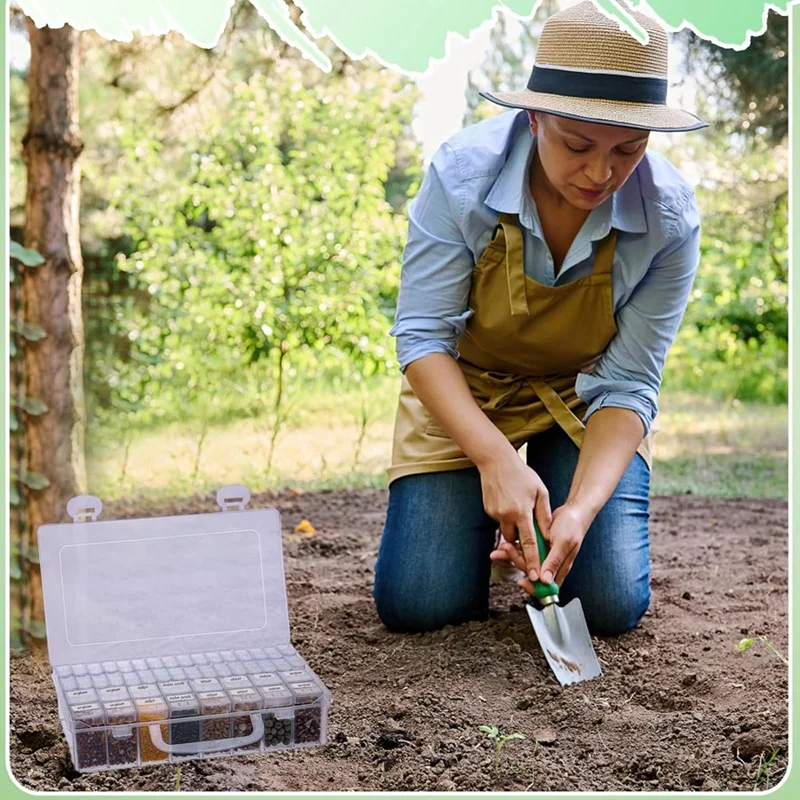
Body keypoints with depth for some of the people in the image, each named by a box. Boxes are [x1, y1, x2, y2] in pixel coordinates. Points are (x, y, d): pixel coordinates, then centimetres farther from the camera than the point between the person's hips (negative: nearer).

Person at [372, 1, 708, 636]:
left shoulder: (669, 219, -25)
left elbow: (626, 384, -21)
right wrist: (496, 458, -38)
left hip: (583, 401, 1)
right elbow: (423, 335, -25)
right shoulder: (464, 173, -29)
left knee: (611, 607, -11)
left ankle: (552, 505, 21)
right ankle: (487, 516, 23)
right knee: (416, 604, -9)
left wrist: (580, 509, -37)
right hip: (464, 392, 0)